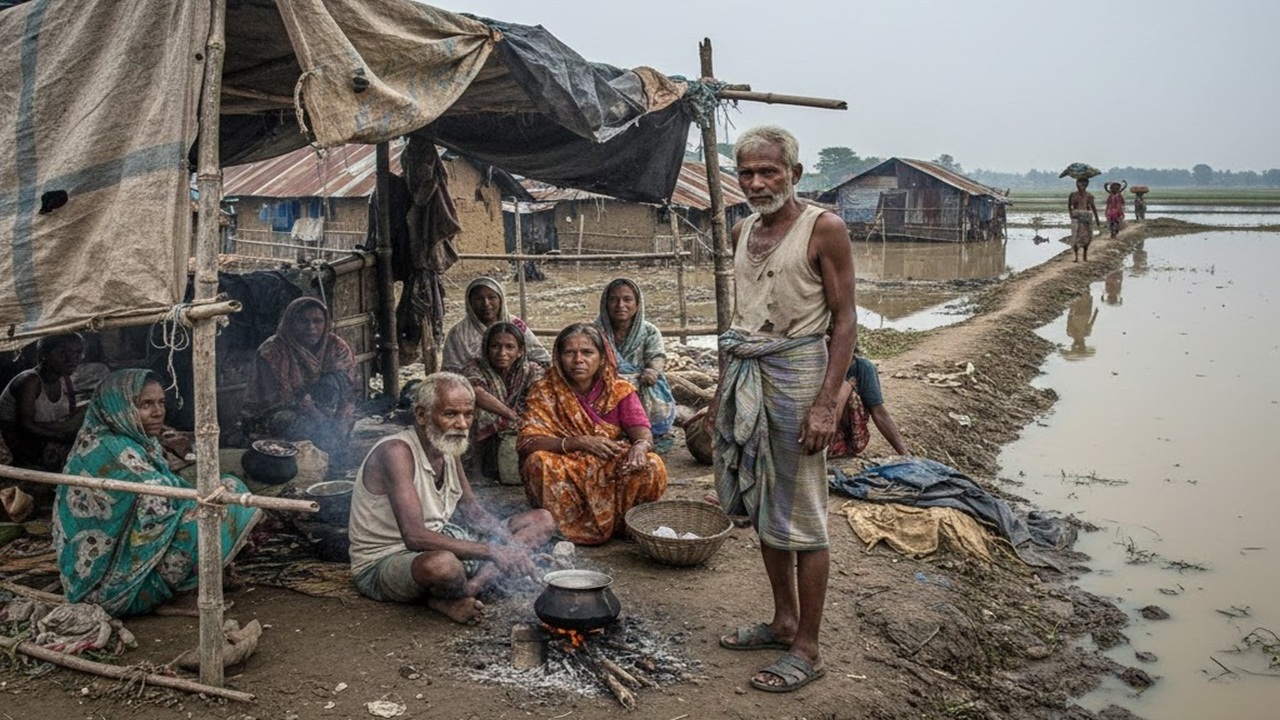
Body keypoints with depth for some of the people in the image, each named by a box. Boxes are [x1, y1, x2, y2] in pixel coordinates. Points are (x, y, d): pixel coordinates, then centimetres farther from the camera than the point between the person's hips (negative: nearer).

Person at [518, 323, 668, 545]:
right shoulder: (544, 391, -6)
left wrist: (639, 447, -37)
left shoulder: (620, 391, -1)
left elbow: (644, 435, -11)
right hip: (566, 476, -1)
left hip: (614, 471, 1)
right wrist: (579, 442, -28)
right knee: (538, 463, -32)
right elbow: (527, 443, -16)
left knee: (651, 466, -27)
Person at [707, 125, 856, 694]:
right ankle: (783, 622, 30)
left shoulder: (823, 230, -8)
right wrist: (722, 388, 17)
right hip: (745, 376, 7)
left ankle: (807, 650, 10)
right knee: (761, 508, 14)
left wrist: (827, 403, -17)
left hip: (794, 374, -7)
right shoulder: (742, 232, 12)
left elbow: (844, 320, -10)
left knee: (800, 518, -1)